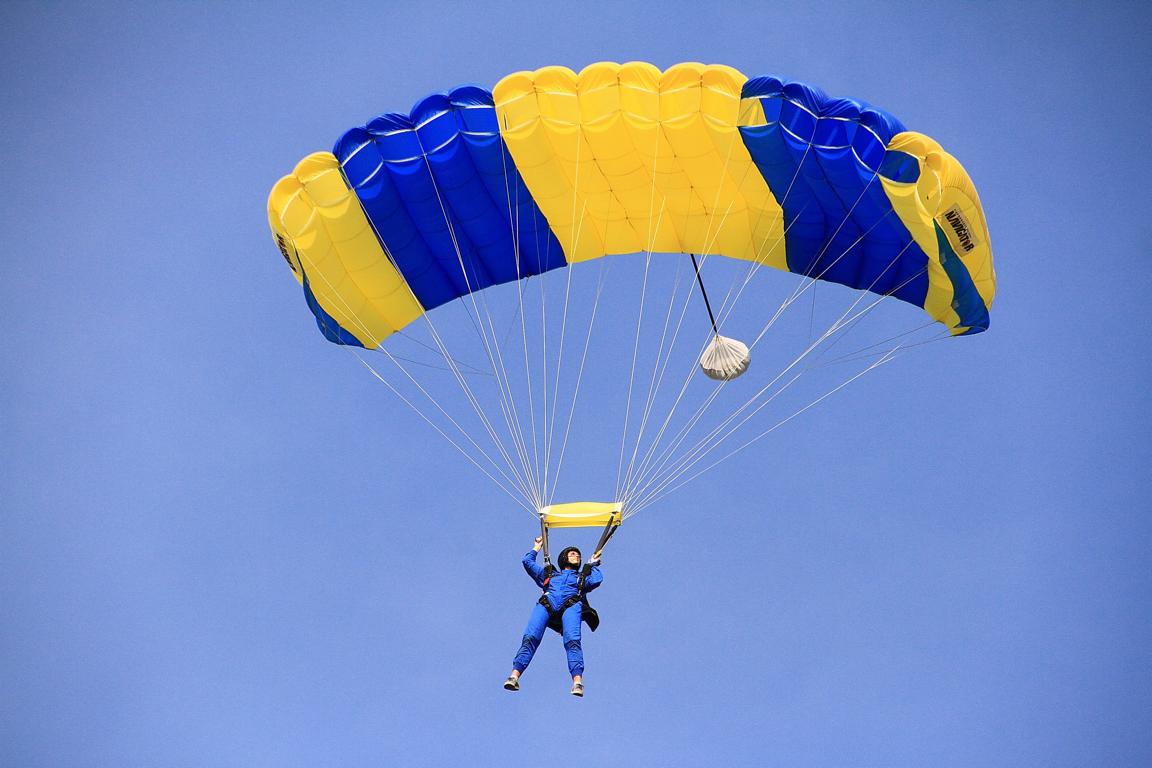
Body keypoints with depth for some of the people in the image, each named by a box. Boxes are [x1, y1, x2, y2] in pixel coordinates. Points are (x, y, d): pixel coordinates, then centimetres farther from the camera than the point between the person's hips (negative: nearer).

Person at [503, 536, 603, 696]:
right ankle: (514, 675, -40)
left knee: (572, 639, -30)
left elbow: (596, 580, 16)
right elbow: (527, 562, 37)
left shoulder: (582, 577, 38)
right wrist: (537, 547, 48)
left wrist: (593, 565, 31)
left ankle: (577, 680, -47)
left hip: (571, 605, -1)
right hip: (546, 604, 1)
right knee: (530, 637, -26)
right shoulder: (549, 574, 40)